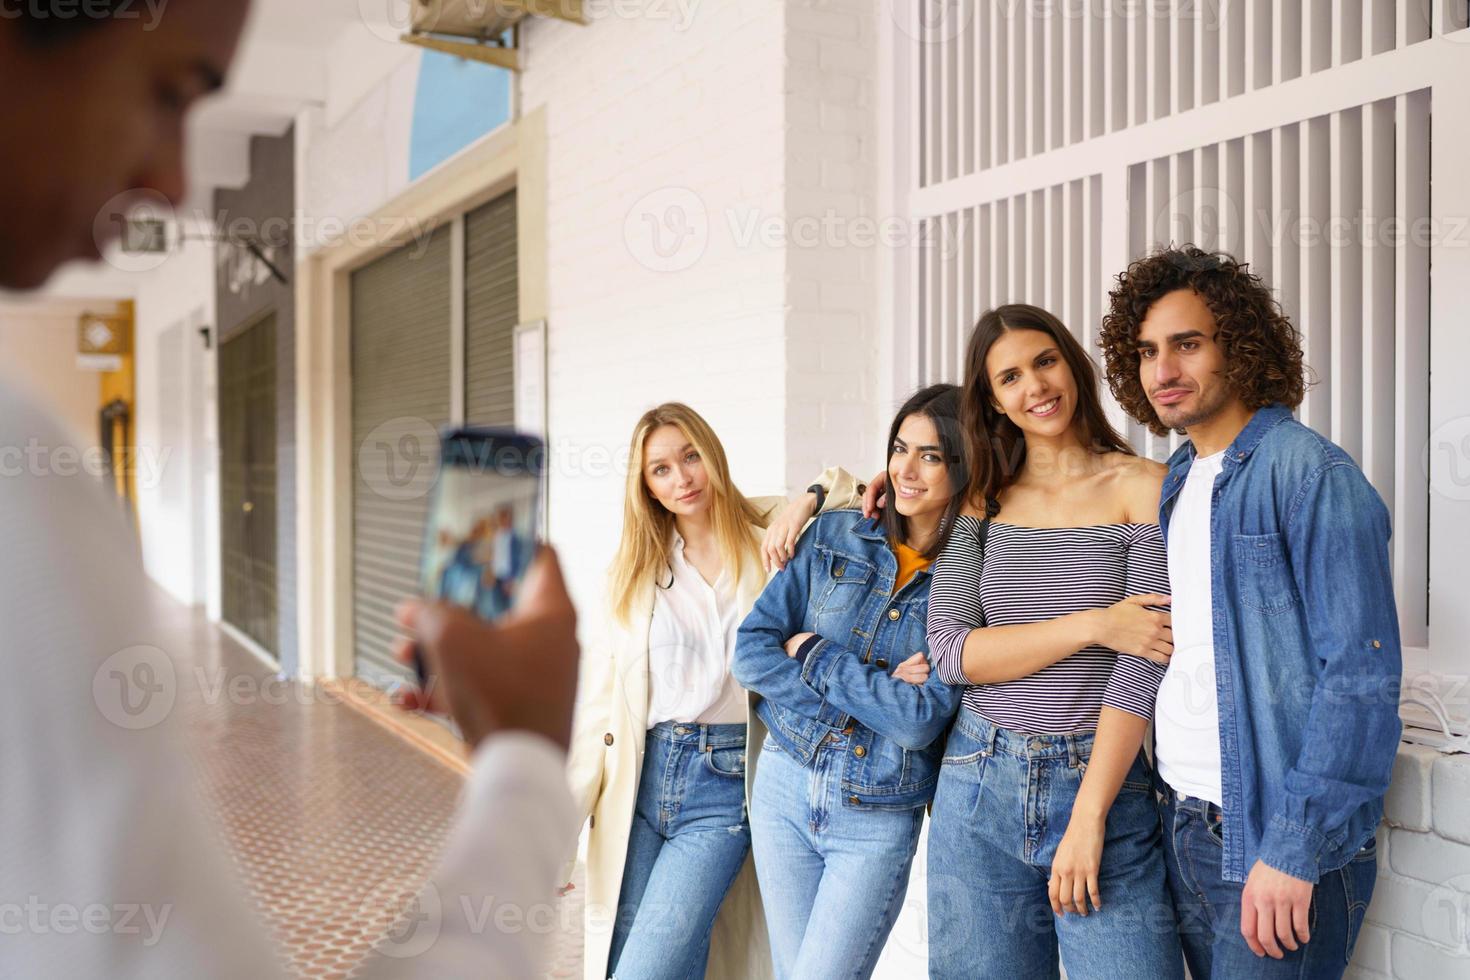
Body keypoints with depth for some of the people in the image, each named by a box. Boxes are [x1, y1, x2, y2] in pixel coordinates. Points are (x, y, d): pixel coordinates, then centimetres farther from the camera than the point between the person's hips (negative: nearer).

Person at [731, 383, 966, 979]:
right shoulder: (835, 537, 1)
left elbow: (921, 720, -17)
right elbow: (750, 653, -4)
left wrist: (813, 655, -12)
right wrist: (875, 687, -13)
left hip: (879, 821, -3)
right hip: (785, 788, 3)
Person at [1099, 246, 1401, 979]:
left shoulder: (1308, 472, -13)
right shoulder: (1176, 482, 10)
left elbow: (1361, 676, -17)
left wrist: (1295, 849, -20)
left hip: (1275, 841, -7)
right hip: (1183, 827, 7)